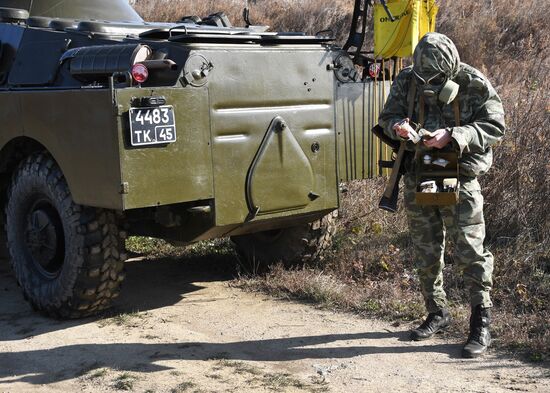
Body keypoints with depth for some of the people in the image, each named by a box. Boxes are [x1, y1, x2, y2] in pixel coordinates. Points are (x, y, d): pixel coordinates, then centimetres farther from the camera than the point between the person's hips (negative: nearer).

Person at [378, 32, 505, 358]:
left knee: (470, 250, -6)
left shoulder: (474, 84, -10)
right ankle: (437, 313, 28)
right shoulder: (407, 81, 0)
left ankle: (482, 323, 3)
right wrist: (398, 126, -18)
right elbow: (387, 116, 7)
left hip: (460, 177, -4)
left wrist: (452, 136, -24)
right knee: (426, 251, 12)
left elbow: (494, 127, -11)